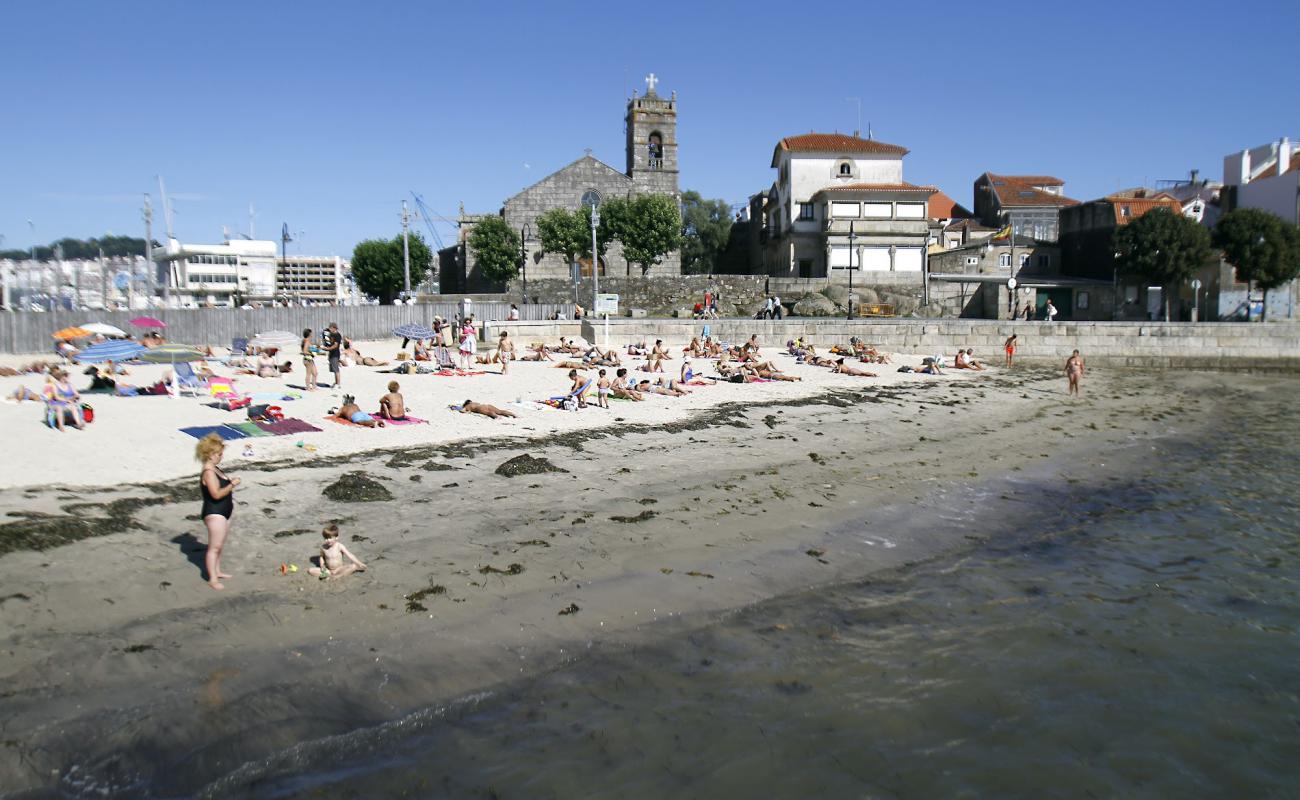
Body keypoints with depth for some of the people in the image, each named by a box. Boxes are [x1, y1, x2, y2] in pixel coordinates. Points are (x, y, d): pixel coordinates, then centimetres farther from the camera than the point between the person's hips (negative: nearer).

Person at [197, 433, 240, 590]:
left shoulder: (215, 469, 11)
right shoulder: (208, 472, -20)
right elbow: (216, 494, -27)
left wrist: (230, 482, 9)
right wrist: (232, 485, -20)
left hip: (223, 512, 10)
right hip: (214, 513, -10)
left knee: (220, 545, 20)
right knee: (215, 547, -5)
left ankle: (217, 571, 33)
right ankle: (212, 579, 1)